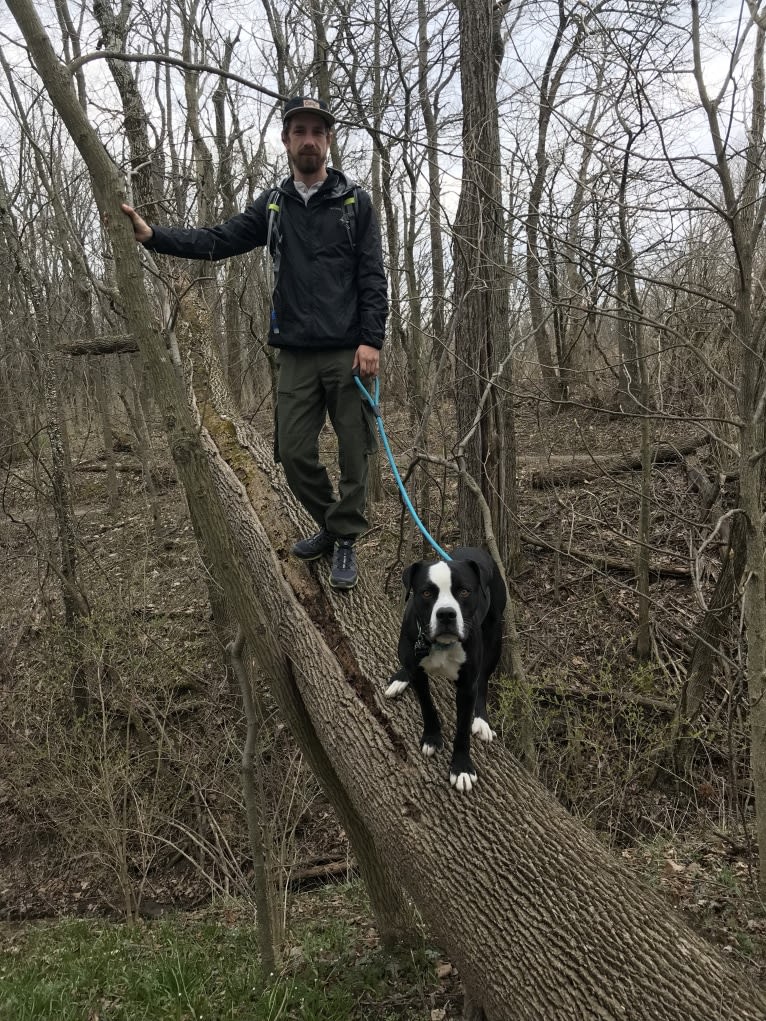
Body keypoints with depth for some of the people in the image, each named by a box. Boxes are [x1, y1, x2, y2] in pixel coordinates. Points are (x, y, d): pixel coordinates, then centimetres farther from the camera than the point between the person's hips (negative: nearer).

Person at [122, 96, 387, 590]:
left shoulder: (355, 201, 2)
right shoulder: (272, 205, 11)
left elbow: (373, 276, -3)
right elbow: (218, 241, 3)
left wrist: (372, 340, -14)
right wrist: (151, 233, -10)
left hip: (349, 353, -3)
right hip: (297, 355, 3)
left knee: (353, 450, 1)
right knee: (295, 452, 5)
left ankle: (346, 542, 16)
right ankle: (330, 526, 27)